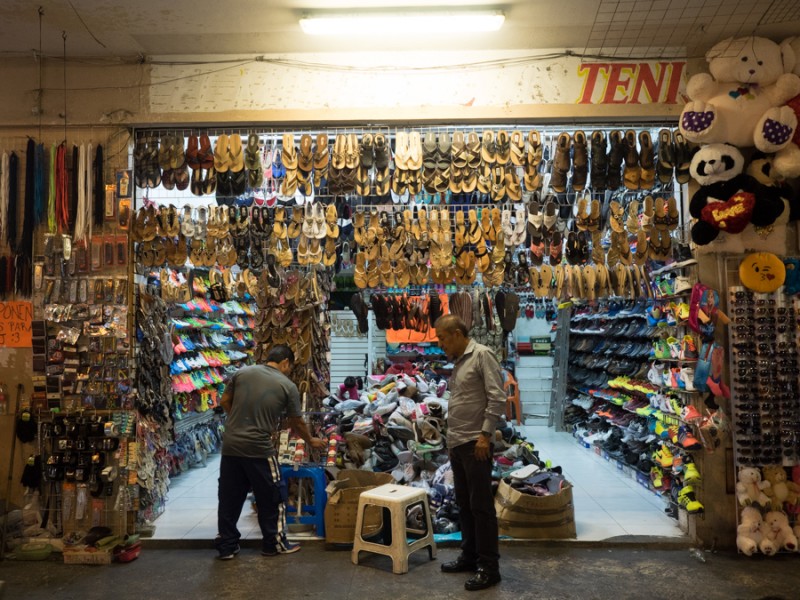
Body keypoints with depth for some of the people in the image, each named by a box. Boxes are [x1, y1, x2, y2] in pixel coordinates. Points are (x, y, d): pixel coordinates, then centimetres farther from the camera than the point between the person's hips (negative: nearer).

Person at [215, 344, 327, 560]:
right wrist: (311, 441, 23)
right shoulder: (287, 386, -3)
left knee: (229, 498, 15)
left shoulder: (242, 372, 5)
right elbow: (297, 423, 6)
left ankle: (226, 546, 24)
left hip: (231, 445, 4)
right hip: (259, 449, -4)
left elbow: (225, 402, 11)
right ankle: (274, 543, 23)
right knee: (269, 499, 12)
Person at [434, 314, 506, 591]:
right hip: (456, 444, 9)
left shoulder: (482, 355, -11)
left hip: (475, 443, -8)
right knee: (464, 503, 16)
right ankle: (470, 556, 28)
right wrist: (452, 438, 14)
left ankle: (489, 567, 8)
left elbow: (497, 398, -17)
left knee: (481, 505, -1)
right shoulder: (458, 361, 14)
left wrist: (485, 435, -19)